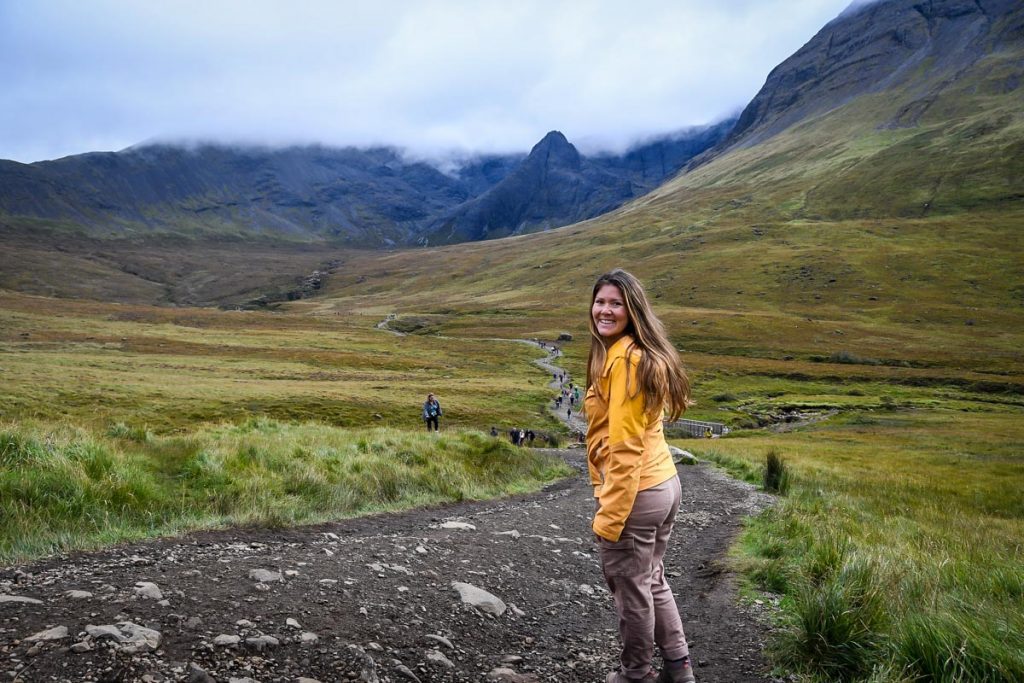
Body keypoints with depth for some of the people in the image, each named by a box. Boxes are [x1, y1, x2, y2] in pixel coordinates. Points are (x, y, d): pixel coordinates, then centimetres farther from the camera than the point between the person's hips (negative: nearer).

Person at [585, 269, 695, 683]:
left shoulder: (622, 359, -19)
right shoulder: (646, 355, 11)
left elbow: (624, 446, -22)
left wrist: (610, 514, -19)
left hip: (633, 492, -10)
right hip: (663, 483, 10)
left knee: (630, 587, 7)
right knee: (652, 580, 22)